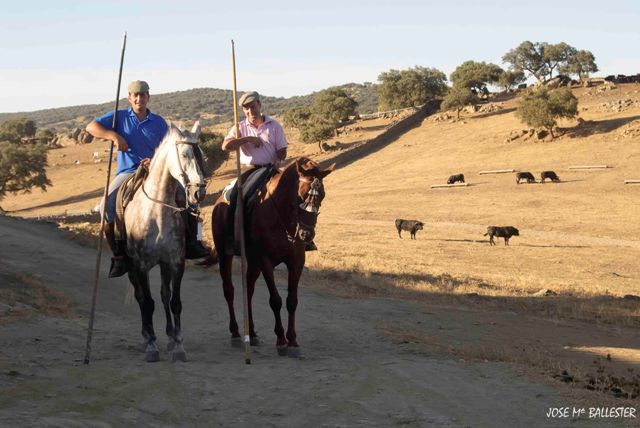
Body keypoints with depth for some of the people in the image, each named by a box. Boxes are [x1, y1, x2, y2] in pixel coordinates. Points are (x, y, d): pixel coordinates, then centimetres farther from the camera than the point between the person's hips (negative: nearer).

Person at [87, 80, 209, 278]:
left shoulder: (158, 122, 10)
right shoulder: (120, 117, 8)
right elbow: (91, 127, 2)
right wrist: (114, 135, -14)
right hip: (126, 173, -1)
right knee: (107, 209, -26)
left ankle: (191, 243, -7)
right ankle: (119, 255, -11)